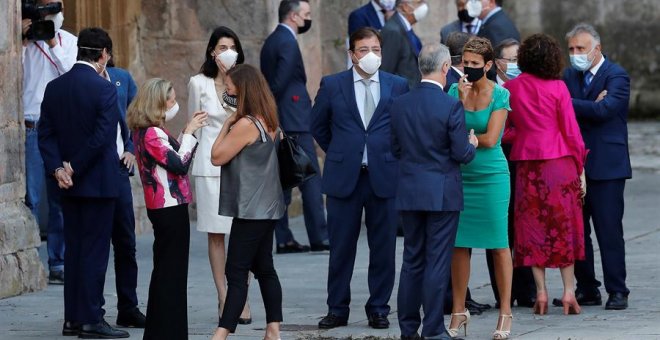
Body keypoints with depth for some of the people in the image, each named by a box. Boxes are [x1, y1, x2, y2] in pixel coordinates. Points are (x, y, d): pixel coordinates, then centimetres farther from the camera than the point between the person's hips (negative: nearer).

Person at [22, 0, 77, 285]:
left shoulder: (69, 41, 10)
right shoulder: (23, 39, 2)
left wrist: (53, 44, -9)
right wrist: (23, 41, -14)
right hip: (32, 127, -4)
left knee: (62, 197, 6)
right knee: (30, 197, -8)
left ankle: (58, 264, 12)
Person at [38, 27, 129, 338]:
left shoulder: (54, 88, 5)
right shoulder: (104, 89, -14)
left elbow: (45, 134, 2)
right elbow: (101, 138, -20)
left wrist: (57, 168, -6)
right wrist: (73, 169, -12)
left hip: (70, 184, 6)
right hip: (99, 181, -6)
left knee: (74, 248, 12)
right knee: (95, 250, -3)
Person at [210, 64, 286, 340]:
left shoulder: (246, 125, -19)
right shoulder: (268, 122, 10)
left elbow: (217, 157, -13)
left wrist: (227, 123, -6)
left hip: (251, 210, -9)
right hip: (267, 208, 9)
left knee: (236, 273, -10)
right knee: (264, 268, 13)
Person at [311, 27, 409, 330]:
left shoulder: (398, 86, 3)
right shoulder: (332, 85, 3)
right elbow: (318, 126, 15)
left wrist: (393, 156, 7)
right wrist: (339, 154, 12)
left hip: (384, 177, 0)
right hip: (344, 178, 0)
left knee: (383, 248, 3)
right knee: (341, 248, 4)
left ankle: (378, 310, 13)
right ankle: (337, 310, 13)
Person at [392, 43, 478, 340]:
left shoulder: (400, 104, 1)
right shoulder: (451, 107, -14)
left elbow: (396, 149, 8)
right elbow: (462, 154, -12)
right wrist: (471, 145, 9)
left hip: (409, 192, 5)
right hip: (442, 193, -5)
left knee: (412, 260, 12)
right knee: (438, 262, 0)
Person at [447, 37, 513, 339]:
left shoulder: (500, 95, -5)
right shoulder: (455, 91, 5)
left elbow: (490, 139, -12)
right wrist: (462, 99, -13)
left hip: (491, 175, -3)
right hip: (460, 175, 3)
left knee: (498, 244, -1)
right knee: (459, 245, 4)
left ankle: (505, 314, 4)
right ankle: (459, 312, 11)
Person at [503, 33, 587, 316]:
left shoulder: (510, 88, 0)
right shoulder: (557, 88, -6)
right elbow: (571, 131, -4)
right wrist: (579, 166, 4)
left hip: (526, 163, 2)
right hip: (559, 162, -2)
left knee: (533, 227, 6)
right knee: (563, 227, 6)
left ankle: (541, 292, 3)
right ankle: (568, 291, 4)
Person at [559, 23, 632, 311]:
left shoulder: (616, 76, -6)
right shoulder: (570, 76, 13)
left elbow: (605, 109, -21)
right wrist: (589, 108, -14)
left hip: (605, 165, -6)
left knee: (609, 230, -5)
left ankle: (617, 291, 0)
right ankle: (587, 289, 14)